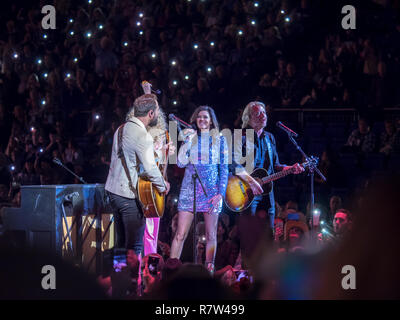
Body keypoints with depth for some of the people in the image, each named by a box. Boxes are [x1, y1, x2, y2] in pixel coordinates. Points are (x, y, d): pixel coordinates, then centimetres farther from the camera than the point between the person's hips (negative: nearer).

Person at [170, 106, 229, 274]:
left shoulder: (219, 140, 6)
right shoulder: (190, 138, 9)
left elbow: (224, 168, 5)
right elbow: (181, 163, -3)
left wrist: (220, 193, -5)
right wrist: (188, 140, -10)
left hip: (211, 190, 0)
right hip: (189, 189, 0)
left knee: (211, 235, 1)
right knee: (180, 234, -5)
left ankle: (209, 271, 8)